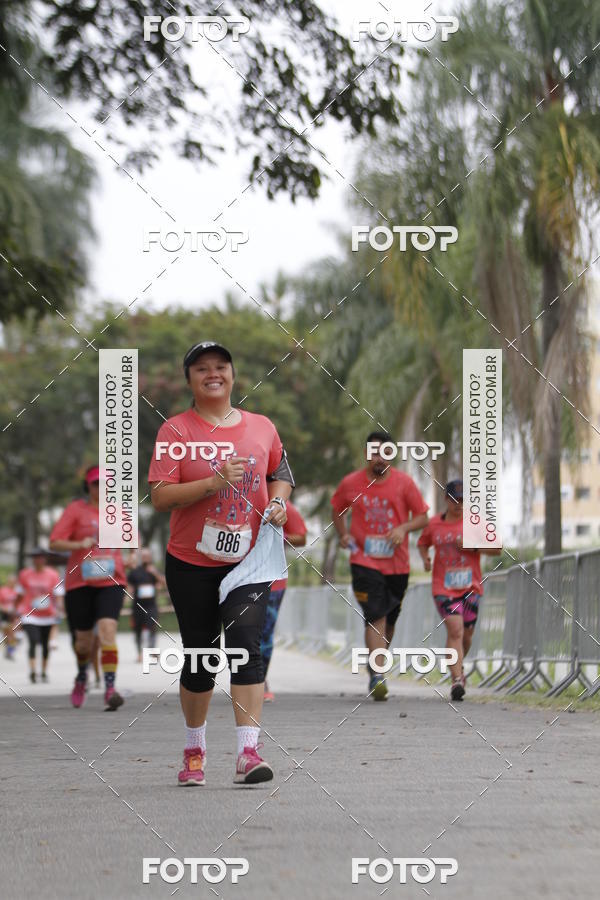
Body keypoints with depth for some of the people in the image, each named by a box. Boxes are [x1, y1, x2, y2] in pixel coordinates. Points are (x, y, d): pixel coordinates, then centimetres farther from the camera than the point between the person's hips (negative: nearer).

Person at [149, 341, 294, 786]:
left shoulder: (262, 427, 6)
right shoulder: (176, 430, -4)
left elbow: (281, 473, 22)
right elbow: (160, 497, -12)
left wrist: (278, 502, 1)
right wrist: (213, 482, -23)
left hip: (248, 559, 1)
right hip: (191, 563, -1)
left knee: (246, 645, -15)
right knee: (200, 658, 7)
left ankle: (249, 752, -17)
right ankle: (195, 749, 28)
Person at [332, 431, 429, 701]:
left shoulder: (403, 483, 0)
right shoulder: (350, 483, 1)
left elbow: (422, 517, 3)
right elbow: (338, 511, 18)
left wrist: (403, 528, -17)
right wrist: (343, 534, -1)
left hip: (397, 564, 2)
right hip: (364, 560, -2)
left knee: (389, 620, 13)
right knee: (375, 617, -16)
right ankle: (377, 677, -19)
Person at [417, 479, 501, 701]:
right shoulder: (434, 524, 5)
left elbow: (497, 549, 4)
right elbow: (422, 543, 23)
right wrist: (425, 558, 1)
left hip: (470, 586, 1)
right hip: (444, 586, -1)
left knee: (466, 634, 8)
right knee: (455, 630, -18)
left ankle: (458, 666, 39)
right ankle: (457, 679, -21)